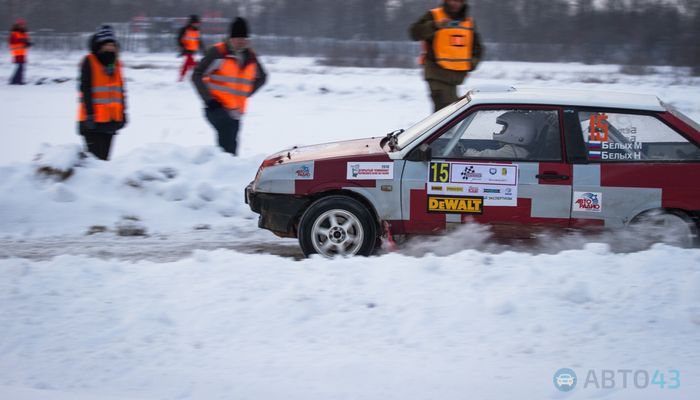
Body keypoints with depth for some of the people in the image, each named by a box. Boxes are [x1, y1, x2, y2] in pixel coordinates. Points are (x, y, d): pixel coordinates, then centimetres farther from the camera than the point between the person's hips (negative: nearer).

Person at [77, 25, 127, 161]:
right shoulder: (89, 62, -7)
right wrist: (89, 114, -17)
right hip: (94, 121, -7)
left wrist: (122, 112, 16)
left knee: (104, 156, 10)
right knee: (96, 156, -12)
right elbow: (85, 90, -12)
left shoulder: (115, 63, 14)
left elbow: (120, 90, 20)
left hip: (111, 118, 7)